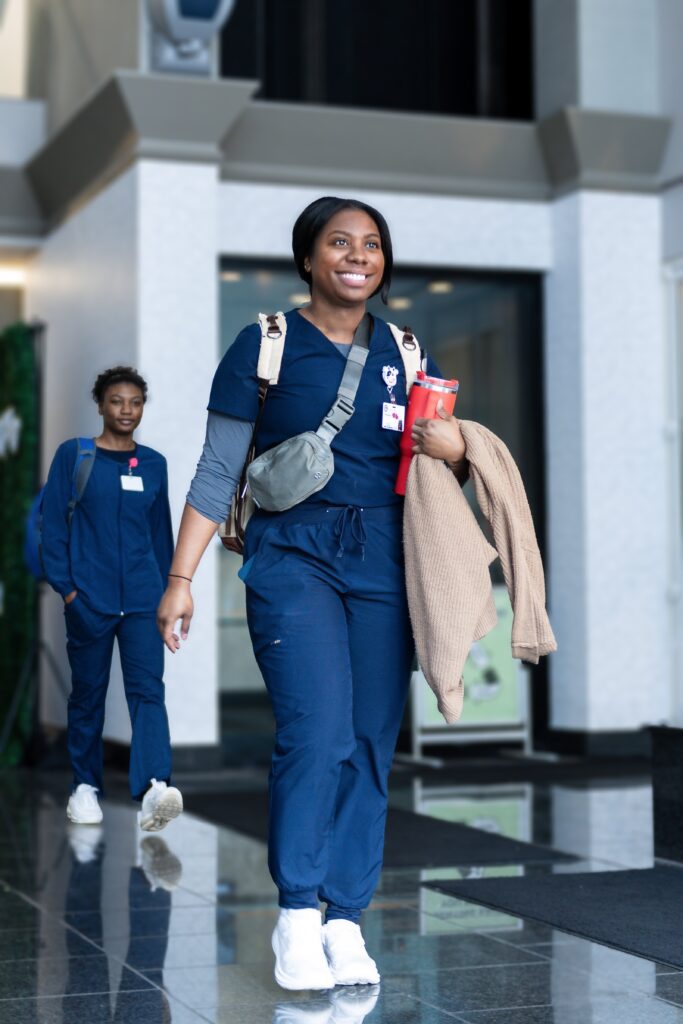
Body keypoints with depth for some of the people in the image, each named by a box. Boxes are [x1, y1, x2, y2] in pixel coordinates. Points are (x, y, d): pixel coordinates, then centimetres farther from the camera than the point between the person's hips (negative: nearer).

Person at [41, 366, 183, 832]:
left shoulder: (154, 464, 10)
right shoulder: (73, 455, 0)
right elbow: (53, 524, -1)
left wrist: (166, 589, 15)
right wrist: (66, 587, -7)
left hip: (143, 598, 2)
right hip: (89, 598, -2)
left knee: (148, 688, -12)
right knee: (88, 692, 7)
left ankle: (155, 788, -25)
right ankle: (86, 785, 21)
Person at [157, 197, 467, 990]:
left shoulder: (405, 354, 13)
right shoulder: (264, 346, 4)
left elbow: (442, 461, 20)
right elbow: (218, 473, 4)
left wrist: (454, 448, -4)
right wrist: (181, 579, 0)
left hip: (383, 562, 4)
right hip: (293, 555, -3)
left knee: (372, 744, 0)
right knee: (318, 732, -16)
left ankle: (345, 922, 9)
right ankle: (297, 919, -3)